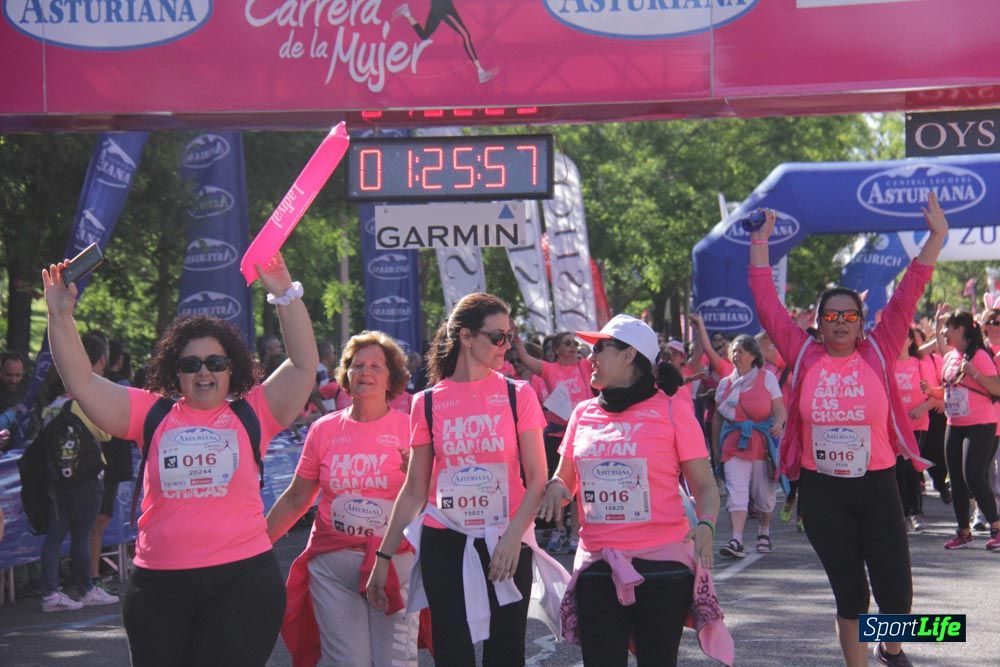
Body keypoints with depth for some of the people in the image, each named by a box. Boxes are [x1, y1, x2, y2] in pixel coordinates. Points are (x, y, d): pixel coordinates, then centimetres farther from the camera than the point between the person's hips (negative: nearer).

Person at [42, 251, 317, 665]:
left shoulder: (251, 415, 5)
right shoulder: (153, 415, 8)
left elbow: (304, 367, -2)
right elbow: (82, 384, 3)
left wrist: (285, 296, -10)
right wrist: (61, 317, -6)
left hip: (241, 579, -2)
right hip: (159, 584, 2)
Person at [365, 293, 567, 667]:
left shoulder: (518, 396, 0)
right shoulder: (428, 403, 3)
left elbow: (537, 479, -2)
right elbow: (414, 490, 7)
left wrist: (514, 536, -16)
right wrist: (384, 556, 4)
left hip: (506, 546, -1)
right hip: (444, 546, 1)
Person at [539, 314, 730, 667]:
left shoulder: (672, 412, -3)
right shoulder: (583, 413, 8)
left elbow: (705, 486, -1)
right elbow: (564, 479, 18)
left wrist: (705, 525, -20)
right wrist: (556, 488, -6)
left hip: (662, 565, -3)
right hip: (598, 567, 3)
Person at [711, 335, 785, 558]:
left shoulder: (767, 378, 4)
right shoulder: (725, 383, 12)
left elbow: (779, 409, -2)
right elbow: (718, 418, 16)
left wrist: (778, 424, -23)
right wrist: (715, 447, 13)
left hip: (763, 442, -1)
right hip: (734, 444, 1)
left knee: (764, 493, 6)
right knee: (735, 491, -14)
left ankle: (764, 532, 32)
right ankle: (736, 541, -23)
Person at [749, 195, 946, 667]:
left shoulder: (878, 353, 0)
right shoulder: (804, 355, 1)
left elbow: (905, 299, -3)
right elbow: (767, 304, 2)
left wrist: (937, 238, -8)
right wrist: (760, 245, 2)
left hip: (876, 487, 0)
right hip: (821, 490, 0)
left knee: (896, 591, -2)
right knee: (849, 594, 8)